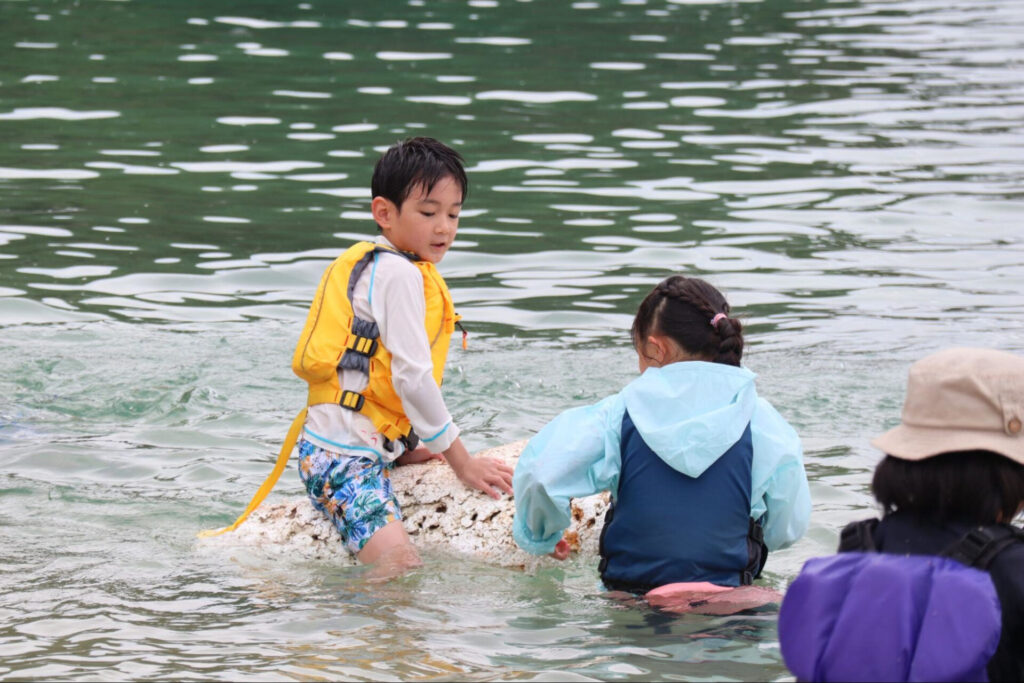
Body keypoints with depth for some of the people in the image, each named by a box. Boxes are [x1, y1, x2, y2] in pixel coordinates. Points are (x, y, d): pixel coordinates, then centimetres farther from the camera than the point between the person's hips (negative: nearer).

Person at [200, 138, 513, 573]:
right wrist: (461, 463, -10)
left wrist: (402, 446, 21)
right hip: (345, 457, -11)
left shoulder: (366, 262, 19)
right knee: (399, 567, -25)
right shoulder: (399, 274, -11)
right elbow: (412, 377, -16)